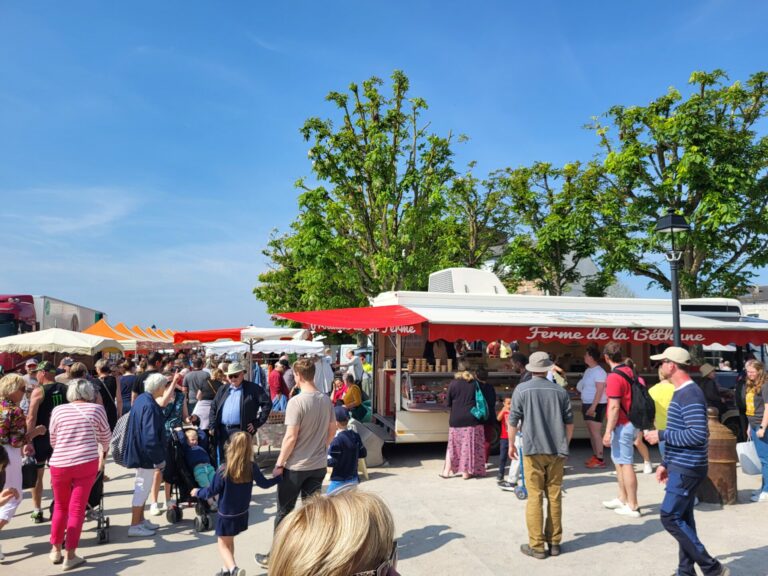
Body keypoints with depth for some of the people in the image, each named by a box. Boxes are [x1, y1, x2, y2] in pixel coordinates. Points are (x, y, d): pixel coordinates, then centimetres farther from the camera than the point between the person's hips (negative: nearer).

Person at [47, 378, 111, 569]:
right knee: (77, 509, 5)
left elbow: (52, 440, 13)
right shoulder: (97, 409, 0)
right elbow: (106, 437, 10)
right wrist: (104, 450, 33)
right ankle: (70, 555, 7)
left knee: (60, 507, 20)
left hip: (59, 464, 2)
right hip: (87, 463, -2)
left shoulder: (58, 410, 3)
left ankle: (55, 550, 28)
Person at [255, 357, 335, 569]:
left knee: (284, 512, 10)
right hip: (318, 466, 5)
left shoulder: (296, 402, -20)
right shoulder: (326, 400, 0)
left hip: (295, 467, -5)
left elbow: (291, 437, -19)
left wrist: (279, 464, -9)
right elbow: (332, 431, 9)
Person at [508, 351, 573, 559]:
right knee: (555, 496, 11)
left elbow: (513, 420, -2)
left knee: (535, 497, 3)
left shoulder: (522, 389, -5)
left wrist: (511, 444, 13)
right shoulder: (560, 390, 3)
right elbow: (569, 422, 9)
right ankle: (554, 542, 19)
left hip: (533, 449, -3)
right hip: (556, 450, 3)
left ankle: (537, 545, 6)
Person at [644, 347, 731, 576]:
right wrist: (665, 463, 18)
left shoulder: (691, 394, -18)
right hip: (681, 467, 10)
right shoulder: (680, 392, 14)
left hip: (687, 469, -10)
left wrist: (661, 435, -20)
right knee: (682, 518, 13)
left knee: (670, 517, -7)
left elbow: (698, 435, -27)